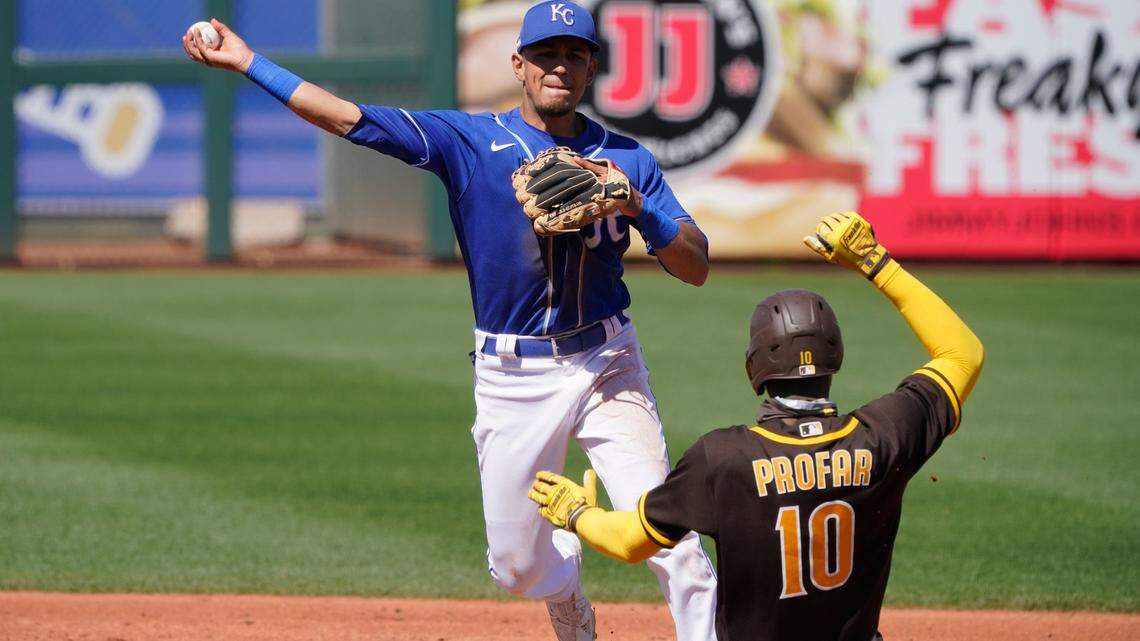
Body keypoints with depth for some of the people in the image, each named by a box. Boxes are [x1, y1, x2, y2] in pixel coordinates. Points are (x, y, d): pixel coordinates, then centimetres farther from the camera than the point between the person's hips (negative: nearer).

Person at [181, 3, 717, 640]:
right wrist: (248, 62, -13)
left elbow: (696, 267, -2)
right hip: (512, 376, 1)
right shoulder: (471, 140, -1)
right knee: (517, 561, 7)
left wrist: (637, 207, -19)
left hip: (606, 364, -1)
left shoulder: (626, 159, 2)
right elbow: (350, 118, -7)